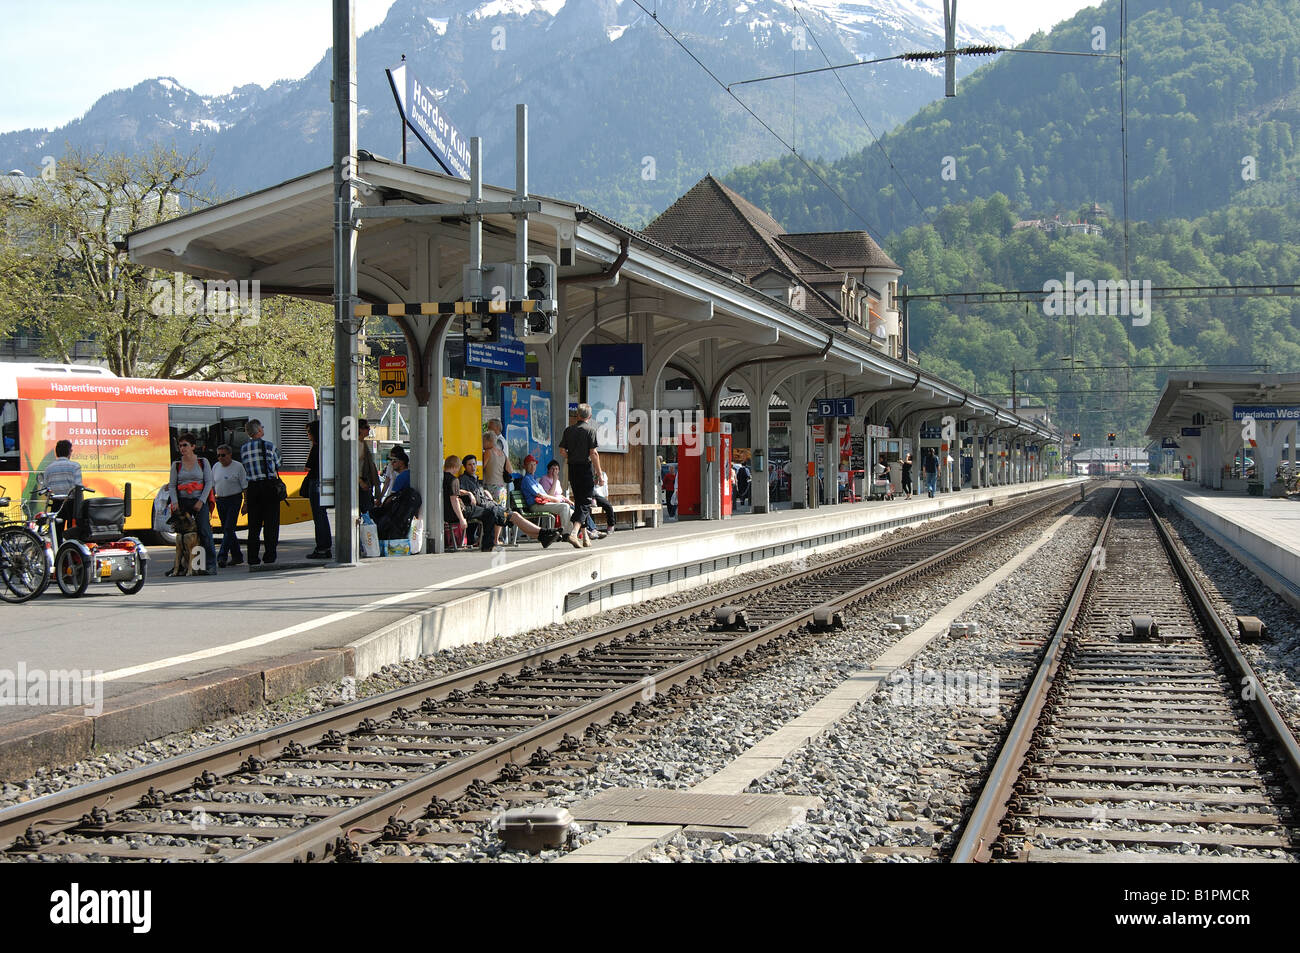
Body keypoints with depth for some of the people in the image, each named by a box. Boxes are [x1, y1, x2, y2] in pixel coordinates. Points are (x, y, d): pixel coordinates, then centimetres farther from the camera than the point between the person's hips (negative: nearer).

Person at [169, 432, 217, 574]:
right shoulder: (176, 465, 10)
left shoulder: (203, 462, 4)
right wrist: (175, 502, -6)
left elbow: (209, 482, 1)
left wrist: (201, 501, -9)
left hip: (199, 501, -3)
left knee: (205, 533, -10)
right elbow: (172, 485, 9)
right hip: (182, 502, 3)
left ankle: (211, 566, -9)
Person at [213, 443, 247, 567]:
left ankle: (222, 556, -18)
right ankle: (237, 557, 15)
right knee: (227, 530, 7)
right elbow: (213, 486, 17)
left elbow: (245, 486, -4)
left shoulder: (238, 466, -5)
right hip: (220, 500, 6)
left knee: (229, 529, -13)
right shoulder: (216, 467, 11)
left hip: (234, 500, -6)